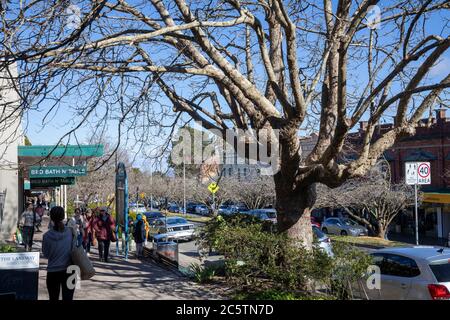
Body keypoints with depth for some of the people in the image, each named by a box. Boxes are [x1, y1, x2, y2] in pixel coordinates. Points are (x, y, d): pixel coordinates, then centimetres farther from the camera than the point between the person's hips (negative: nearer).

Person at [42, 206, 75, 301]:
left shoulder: (47, 236, -10)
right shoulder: (70, 232, -9)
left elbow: (46, 254, 3)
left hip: (53, 272, 0)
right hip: (69, 271, 0)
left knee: (54, 298, 16)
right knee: (68, 298, 4)